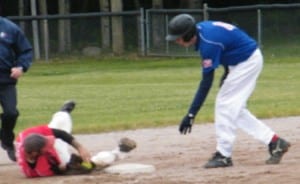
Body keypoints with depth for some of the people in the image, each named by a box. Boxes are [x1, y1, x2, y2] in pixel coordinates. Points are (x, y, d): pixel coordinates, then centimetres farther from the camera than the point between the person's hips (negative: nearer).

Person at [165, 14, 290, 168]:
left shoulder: (208, 42, -30)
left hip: (248, 62, -10)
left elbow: (206, 82, -30)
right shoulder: (200, 28, -3)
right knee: (234, 109, 11)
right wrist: (227, 72, 11)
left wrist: (191, 114, -31)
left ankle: (223, 155, -5)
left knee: (225, 105, -9)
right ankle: (274, 142, 12)